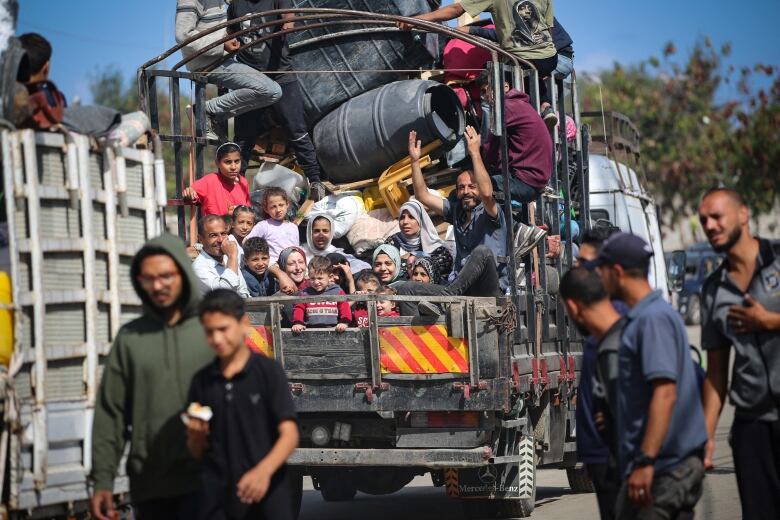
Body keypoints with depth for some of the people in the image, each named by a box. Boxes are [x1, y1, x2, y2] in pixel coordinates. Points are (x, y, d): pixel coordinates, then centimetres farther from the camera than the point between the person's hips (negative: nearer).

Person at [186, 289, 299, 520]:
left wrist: (264, 471, -28)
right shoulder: (202, 381, 8)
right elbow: (197, 452, 15)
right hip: (217, 501, 3)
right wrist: (196, 435, -8)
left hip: (266, 497, -3)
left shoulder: (269, 371, -4)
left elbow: (289, 434, -11)